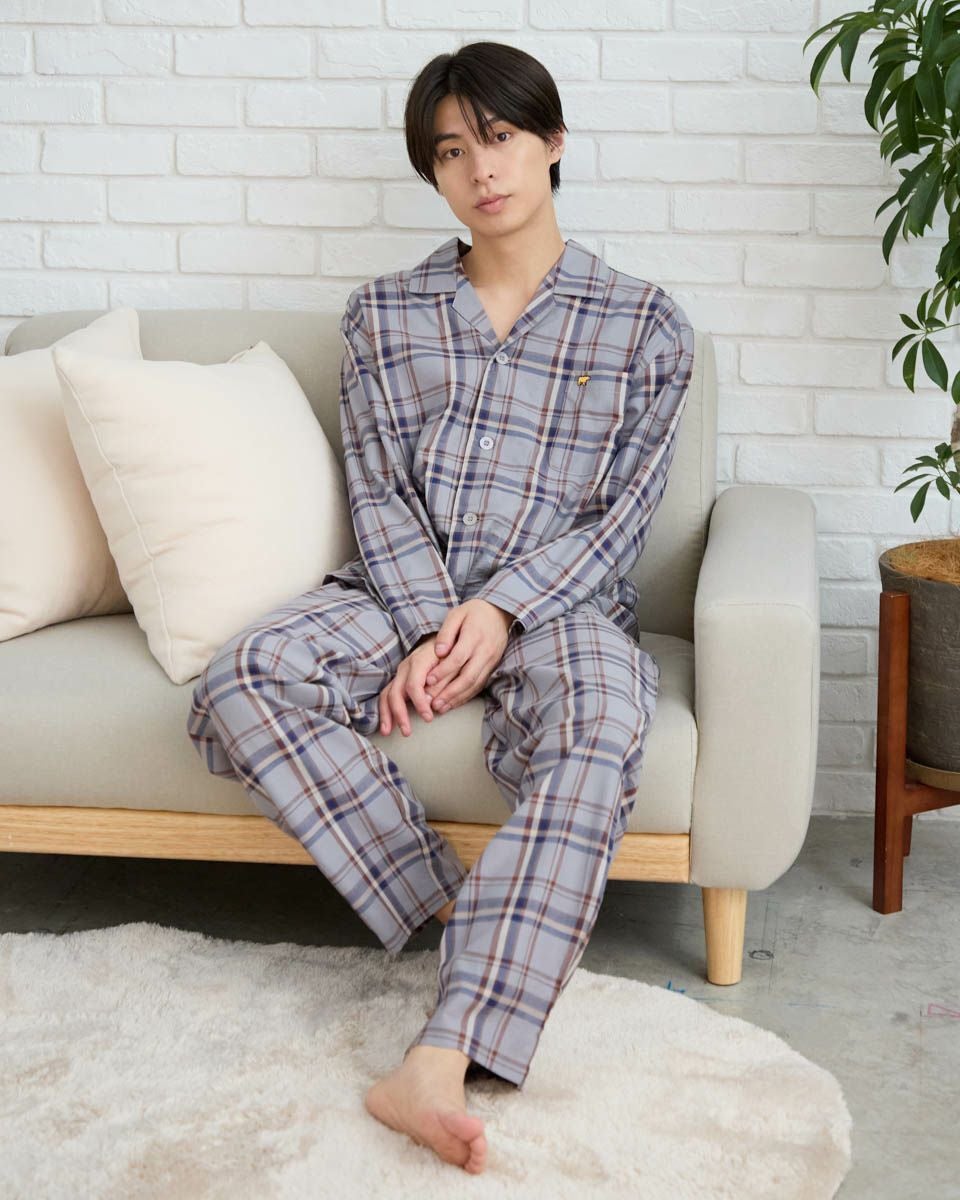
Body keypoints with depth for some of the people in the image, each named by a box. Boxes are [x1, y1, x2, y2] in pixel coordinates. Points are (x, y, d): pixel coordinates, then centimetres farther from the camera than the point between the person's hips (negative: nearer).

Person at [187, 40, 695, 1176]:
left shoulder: (644, 324, 5)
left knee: (596, 736, -38)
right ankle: (457, 907, -26)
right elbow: (379, 493, 4)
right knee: (240, 680, -28)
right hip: (406, 590, 3)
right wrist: (432, 625, -14)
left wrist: (500, 609, -16)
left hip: (558, 599, -2)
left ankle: (438, 1065, -48)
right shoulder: (383, 314, 10)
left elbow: (622, 514, 0)